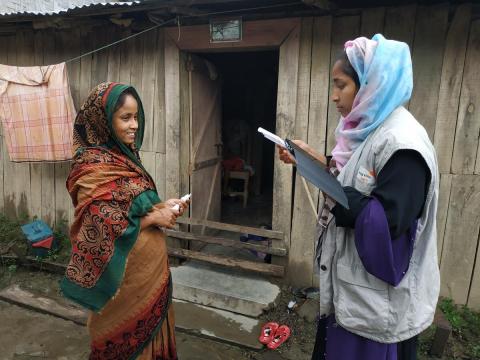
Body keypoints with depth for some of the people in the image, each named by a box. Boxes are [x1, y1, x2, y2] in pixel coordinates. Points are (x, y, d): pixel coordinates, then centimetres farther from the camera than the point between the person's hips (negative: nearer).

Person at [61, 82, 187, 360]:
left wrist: (162, 206, -3)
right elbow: (104, 229, -23)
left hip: (150, 264, 8)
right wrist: (154, 218, -16)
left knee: (151, 325, 23)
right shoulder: (93, 165, -21)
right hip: (126, 272, -8)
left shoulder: (124, 154, 5)